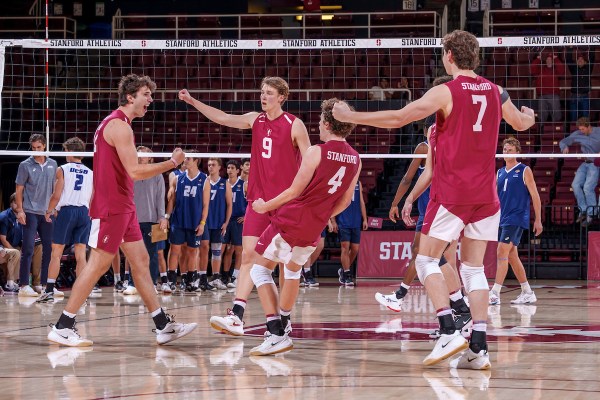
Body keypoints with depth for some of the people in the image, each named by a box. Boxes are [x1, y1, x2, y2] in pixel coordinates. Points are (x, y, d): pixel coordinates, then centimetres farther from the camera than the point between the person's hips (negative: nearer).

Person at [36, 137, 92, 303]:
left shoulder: (62, 170, -1)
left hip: (66, 210, -3)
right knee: (81, 255, 5)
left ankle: (49, 291, -5)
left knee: (56, 253, 0)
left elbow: (56, 195, -5)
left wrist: (49, 211, 8)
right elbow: (92, 200, 10)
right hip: (84, 212, 3)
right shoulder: (90, 173, 10)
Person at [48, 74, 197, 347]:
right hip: (111, 208, -10)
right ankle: (62, 328, -3)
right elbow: (135, 171, -22)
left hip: (123, 207, 10)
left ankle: (163, 326, 9)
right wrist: (173, 163, -14)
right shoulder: (119, 126, -15)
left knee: (141, 261, 8)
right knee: (98, 265, -7)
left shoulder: (116, 124, 17)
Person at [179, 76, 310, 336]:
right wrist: (193, 102, -4)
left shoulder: (294, 125, -5)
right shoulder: (255, 120, 9)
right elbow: (222, 118, 6)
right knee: (248, 255, -4)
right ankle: (236, 316, -10)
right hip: (258, 199, 4)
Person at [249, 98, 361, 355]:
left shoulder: (316, 152, -15)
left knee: (260, 270, 0)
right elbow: (345, 201, 12)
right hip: (314, 229, 7)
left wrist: (265, 206, 1)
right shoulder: (355, 159, 4)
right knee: (293, 270, 31)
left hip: (290, 220, -6)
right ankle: (283, 323, 41)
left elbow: (294, 191, -13)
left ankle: (277, 335, -14)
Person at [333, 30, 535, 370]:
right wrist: (530, 116, 52)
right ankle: (479, 348, -2)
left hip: (452, 192, -5)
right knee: (474, 268, 8)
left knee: (427, 260, 2)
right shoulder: (495, 92, 8)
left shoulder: (446, 92, -9)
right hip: (486, 195, 6)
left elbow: (398, 118, -13)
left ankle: (449, 332, -13)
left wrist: (351, 117, -3)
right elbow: (520, 123, 27)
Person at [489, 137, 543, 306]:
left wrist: (538, 220, -7)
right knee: (512, 256, 9)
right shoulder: (500, 172, 15)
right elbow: (494, 196, 21)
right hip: (502, 219, 7)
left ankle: (495, 294, -22)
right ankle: (527, 293, 19)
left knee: (502, 253, -18)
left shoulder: (524, 170, -2)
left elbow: (535, 196, -2)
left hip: (516, 218, -7)